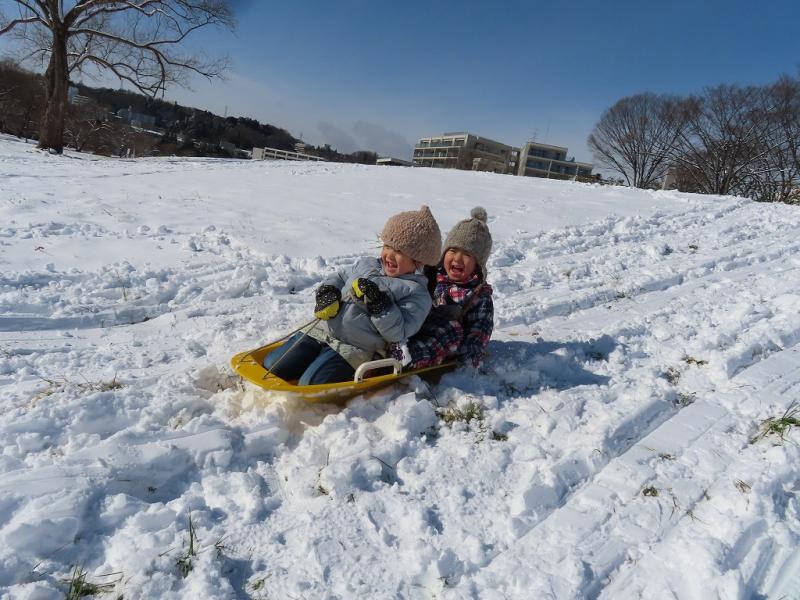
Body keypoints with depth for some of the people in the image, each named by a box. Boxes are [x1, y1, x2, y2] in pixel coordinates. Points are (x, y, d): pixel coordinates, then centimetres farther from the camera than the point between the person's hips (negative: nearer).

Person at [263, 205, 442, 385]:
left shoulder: (416, 292, -3)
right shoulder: (365, 265, 15)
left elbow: (398, 333, -13)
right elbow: (339, 277, 27)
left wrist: (379, 304, -22)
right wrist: (326, 293, 5)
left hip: (355, 351, -6)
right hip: (322, 332, 6)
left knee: (309, 384, -24)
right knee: (272, 365, -4)